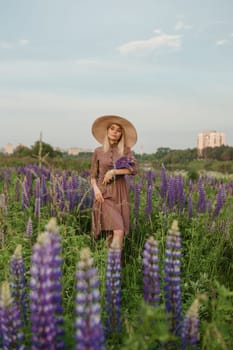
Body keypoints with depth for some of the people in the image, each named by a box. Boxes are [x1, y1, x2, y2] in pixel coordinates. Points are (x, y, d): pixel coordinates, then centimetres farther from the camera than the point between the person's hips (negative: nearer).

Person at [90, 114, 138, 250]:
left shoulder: (126, 150, 6)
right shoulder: (98, 151, 6)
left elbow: (134, 169, -8)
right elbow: (93, 175, 9)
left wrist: (113, 171, -15)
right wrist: (96, 189, -9)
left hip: (121, 193, 2)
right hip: (105, 194, -2)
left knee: (120, 231, 0)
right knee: (118, 230, -17)